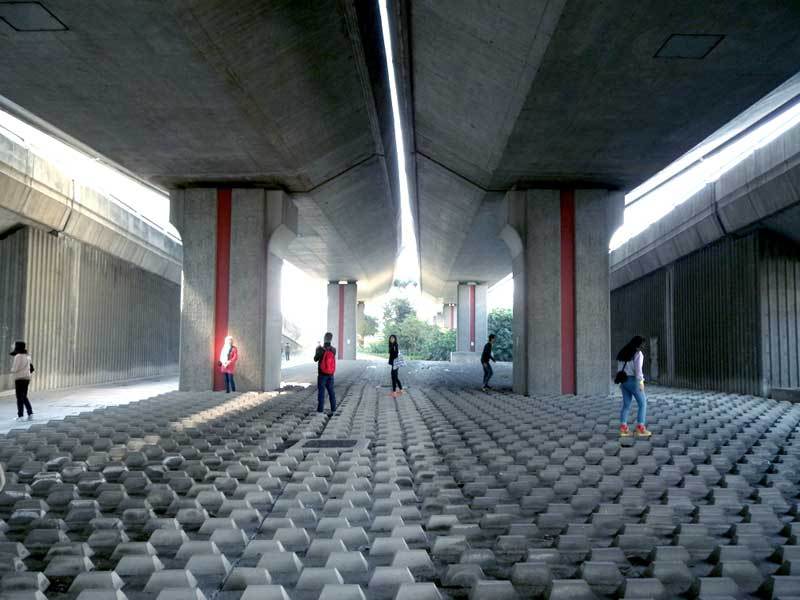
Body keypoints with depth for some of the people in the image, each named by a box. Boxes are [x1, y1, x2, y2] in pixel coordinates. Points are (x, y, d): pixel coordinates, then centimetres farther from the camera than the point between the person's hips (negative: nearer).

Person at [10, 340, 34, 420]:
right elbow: (31, 368, 19)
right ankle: (30, 413, 8)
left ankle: (20, 416, 0)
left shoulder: (18, 356, -14)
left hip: (19, 378, -8)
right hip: (27, 378, 8)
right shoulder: (27, 356, 11)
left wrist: (12, 369, 5)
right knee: (24, 397, 16)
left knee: (19, 397, -2)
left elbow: (15, 369, -15)